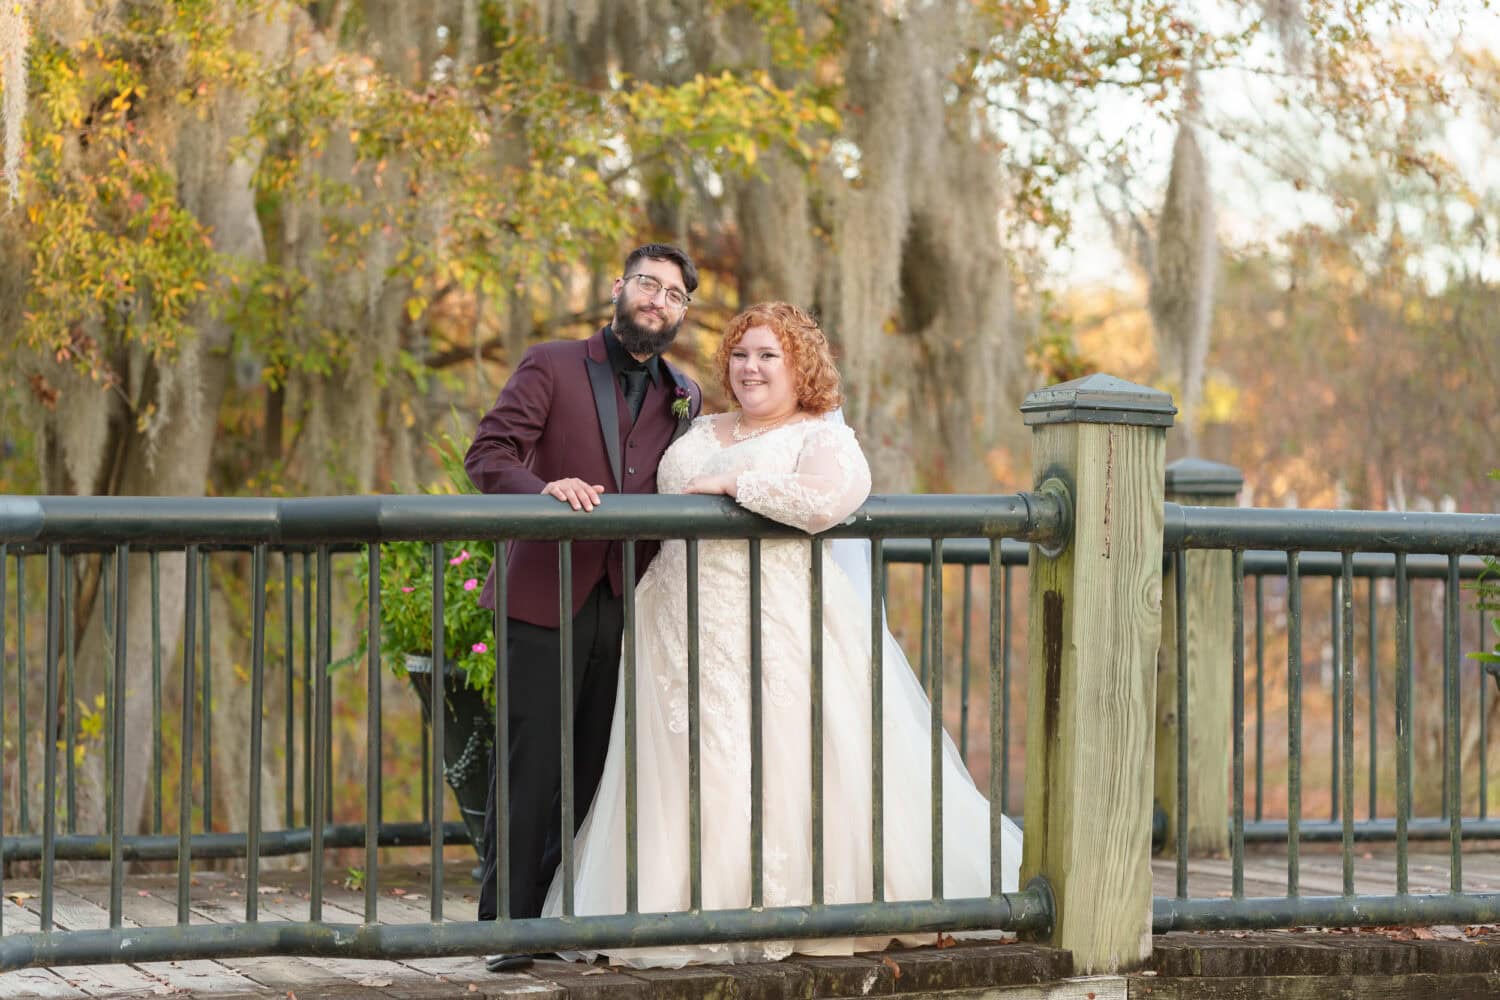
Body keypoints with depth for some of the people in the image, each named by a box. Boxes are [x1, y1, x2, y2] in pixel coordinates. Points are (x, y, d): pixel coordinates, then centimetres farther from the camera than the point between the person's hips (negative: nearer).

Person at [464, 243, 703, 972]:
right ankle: (508, 926, -1)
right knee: (529, 766, -5)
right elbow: (487, 455, -7)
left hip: (627, 611, 4)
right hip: (546, 603, -4)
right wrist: (544, 487, -25)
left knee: (595, 773, 6)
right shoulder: (552, 367, 2)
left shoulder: (684, 397, 15)